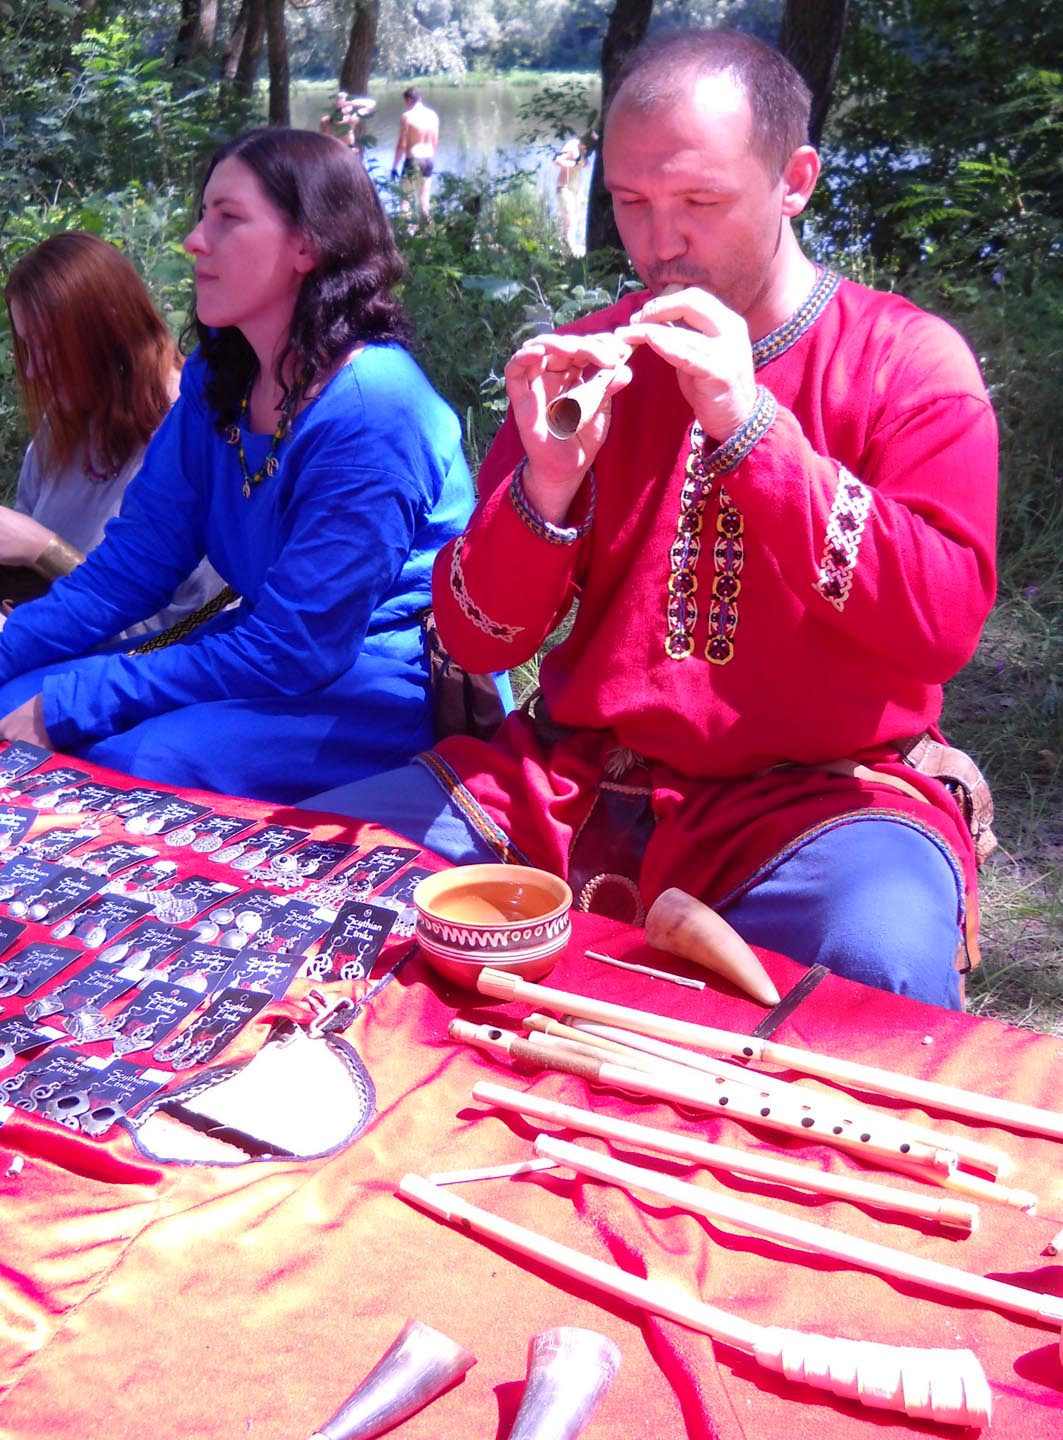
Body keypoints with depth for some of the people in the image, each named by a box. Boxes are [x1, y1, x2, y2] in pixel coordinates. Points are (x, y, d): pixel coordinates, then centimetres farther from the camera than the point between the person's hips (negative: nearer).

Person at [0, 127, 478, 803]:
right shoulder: (217, 380, 3)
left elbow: (292, 648, -23)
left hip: (393, 692, -7)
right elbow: (136, 559, 3)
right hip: (273, 652, 7)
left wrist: (69, 705, -22)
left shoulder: (372, 407, -23)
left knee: (133, 763, -29)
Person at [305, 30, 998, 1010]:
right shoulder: (585, 362, 8)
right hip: (581, 777, 4)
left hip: (818, 793, -3)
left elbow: (944, 624, -15)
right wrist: (547, 481, -17)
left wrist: (749, 428, -21)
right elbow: (477, 642, 3)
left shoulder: (907, 359, 0)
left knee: (880, 963, -36)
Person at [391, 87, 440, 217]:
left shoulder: (407, 116, -12)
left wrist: (395, 166, -6)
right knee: (425, 197, 14)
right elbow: (435, 142, 10)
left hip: (413, 160, -6)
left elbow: (402, 144, -12)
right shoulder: (433, 115, 4)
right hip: (429, 159, 6)